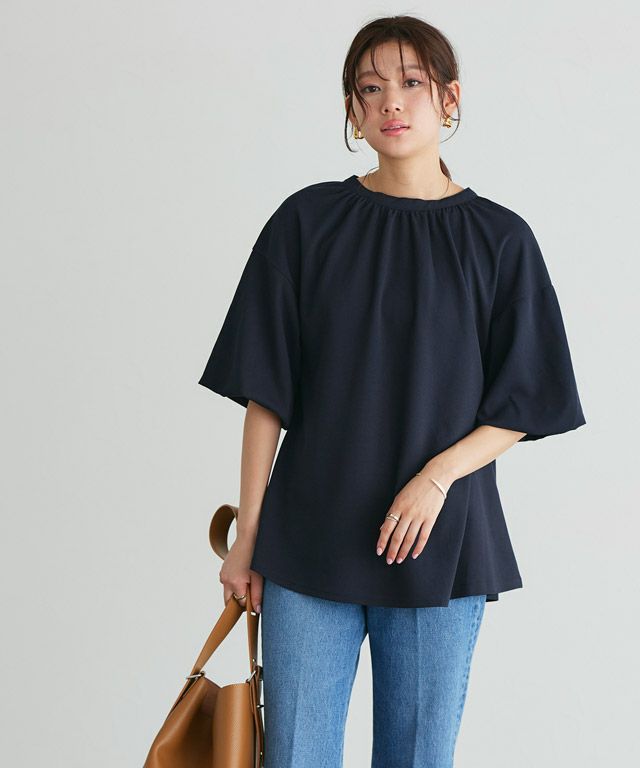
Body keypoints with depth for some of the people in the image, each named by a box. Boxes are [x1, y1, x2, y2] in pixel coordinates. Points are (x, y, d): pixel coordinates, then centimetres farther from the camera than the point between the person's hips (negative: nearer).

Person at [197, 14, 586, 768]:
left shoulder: (499, 239, 2)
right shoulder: (308, 221, 2)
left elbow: (522, 406, 2)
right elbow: (265, 393, 2)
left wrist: (437, 477, -13)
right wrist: (249, 533, 0)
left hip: (440, 542, 0)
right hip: (308, 539, 0)